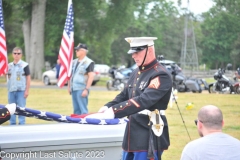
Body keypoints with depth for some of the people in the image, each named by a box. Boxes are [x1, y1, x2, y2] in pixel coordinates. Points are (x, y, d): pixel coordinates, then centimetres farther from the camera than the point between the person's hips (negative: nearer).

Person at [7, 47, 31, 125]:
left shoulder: (24, 65, -3)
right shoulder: (9, 65, 12)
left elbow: (28, 78, -3)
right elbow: (8, 77, 15)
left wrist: (27, 90, -9)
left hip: (21, 90, -5)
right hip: (11, 90, 5)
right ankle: (12, 124, 19)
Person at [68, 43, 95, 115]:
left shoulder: (88, 62, -8)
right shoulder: (74, 62, 16)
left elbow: (91, 76, -14)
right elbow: (71, 74, 23)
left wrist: (86, 89, -18)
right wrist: (69, 87, 17)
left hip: (82, 90, -8)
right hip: (73, 89, 8)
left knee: (83, 110, -10)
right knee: (76, 110, 13)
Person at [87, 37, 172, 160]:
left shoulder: (161, 75, -17)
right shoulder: (136, 72, 11)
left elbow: (143, 100, -29)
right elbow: (124, 95, 18)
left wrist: (112, 112, -37)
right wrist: (107, 107, -3)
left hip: (149, 138, -9)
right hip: (133, 135, 9)